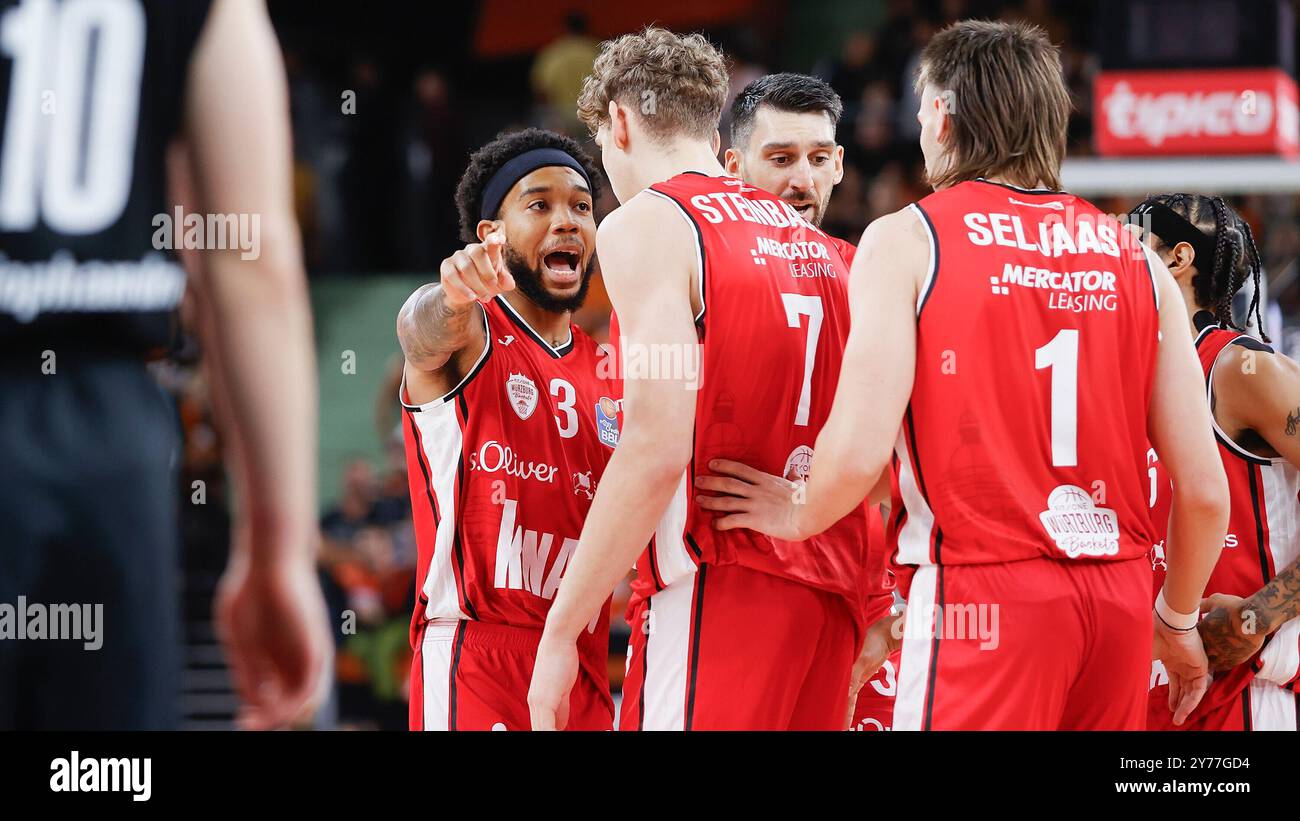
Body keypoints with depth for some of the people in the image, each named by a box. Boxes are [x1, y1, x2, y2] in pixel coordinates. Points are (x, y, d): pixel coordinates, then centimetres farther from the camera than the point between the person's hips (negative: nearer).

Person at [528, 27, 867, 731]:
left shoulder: (647, 224, -4)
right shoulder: (812, 242, 19)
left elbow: (659, 447, -15)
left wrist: (561, 630, -13)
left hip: (715, 594, -8)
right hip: (823, 595, 8)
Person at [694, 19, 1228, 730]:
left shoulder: (905, 240, -2)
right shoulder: (1136, 259, 10)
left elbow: (858, 455, -13)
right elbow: (1204, 491, 8)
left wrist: (799, 516, 8)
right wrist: (1178, 620, 24)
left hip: (984, 593, -4)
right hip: (1120, 599, 4)